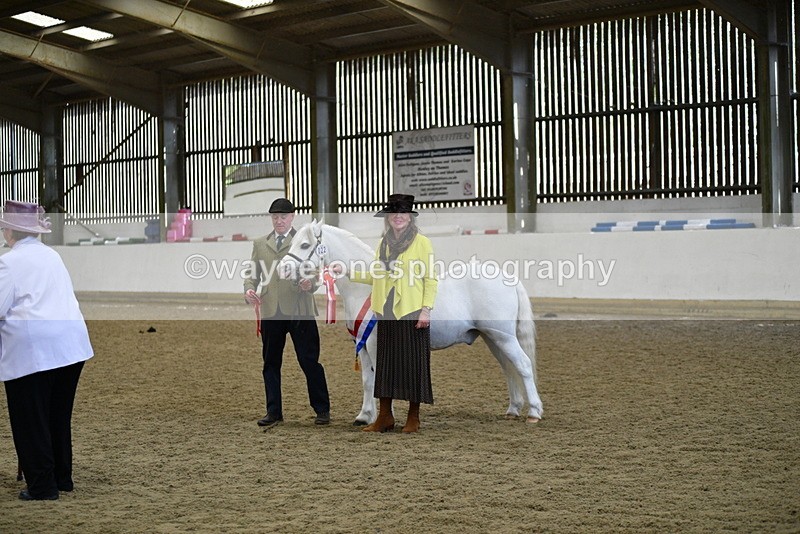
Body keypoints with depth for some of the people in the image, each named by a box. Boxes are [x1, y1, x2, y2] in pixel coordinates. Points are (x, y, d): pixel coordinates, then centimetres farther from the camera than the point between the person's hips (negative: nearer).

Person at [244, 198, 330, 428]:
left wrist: (310, 284, -21)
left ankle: (322, 410, 10)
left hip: (300, 311, -3)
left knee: (309, 361, -1)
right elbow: (253, 274, 14)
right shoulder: (260, 244, 16)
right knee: (271, 363, 7)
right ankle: (274, 411, 16)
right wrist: (249, 289, -7)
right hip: (270, 312, 3)